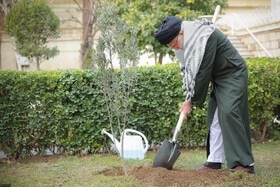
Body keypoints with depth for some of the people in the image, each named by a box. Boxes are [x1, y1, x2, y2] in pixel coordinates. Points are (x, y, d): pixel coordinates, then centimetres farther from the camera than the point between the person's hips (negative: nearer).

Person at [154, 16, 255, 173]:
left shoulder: (205, 37, -28)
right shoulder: (186, 41, 1)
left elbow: (202, 72, -26)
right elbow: (187, 68, 7)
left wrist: (191, 100, -19)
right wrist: (189, 97, -4)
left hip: (233, 75, -9)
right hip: (218, 78, 9)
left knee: (229, 112, -20)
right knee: (214, 117, 5)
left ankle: (244, 163, -20)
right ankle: (215, 161, 8)